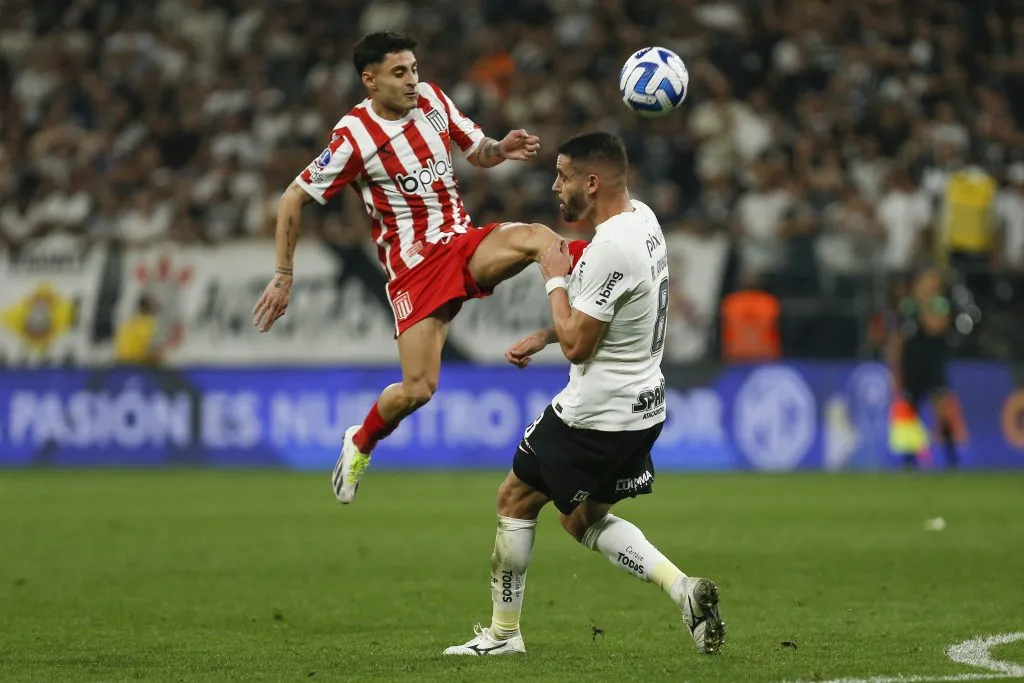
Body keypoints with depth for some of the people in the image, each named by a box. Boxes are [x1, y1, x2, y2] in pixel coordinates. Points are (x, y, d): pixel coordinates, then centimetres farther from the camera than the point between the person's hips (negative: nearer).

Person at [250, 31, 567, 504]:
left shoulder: (432, 99, 3)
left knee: (538, 237, -28)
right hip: (413, 266, -4)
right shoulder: (353, 137, -13)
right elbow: (293, 200, -6)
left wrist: (502, 149, -9)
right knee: (417, 390, -9)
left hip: (465, 242, 4)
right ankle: (360, 444, 20)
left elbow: (478, 154, 16)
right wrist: (283, 277, -7)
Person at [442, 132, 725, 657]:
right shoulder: (642, 218, 5)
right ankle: (684, 589, 5)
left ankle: (502, 632, 18)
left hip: (596, 414, -9)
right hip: (642, 405, 9)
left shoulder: (610, 249, -27)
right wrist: (541, 337, 21)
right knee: (583, 520, 21)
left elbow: (577, 343, -23)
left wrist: (556, 280, -10)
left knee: (516, 499, 9)